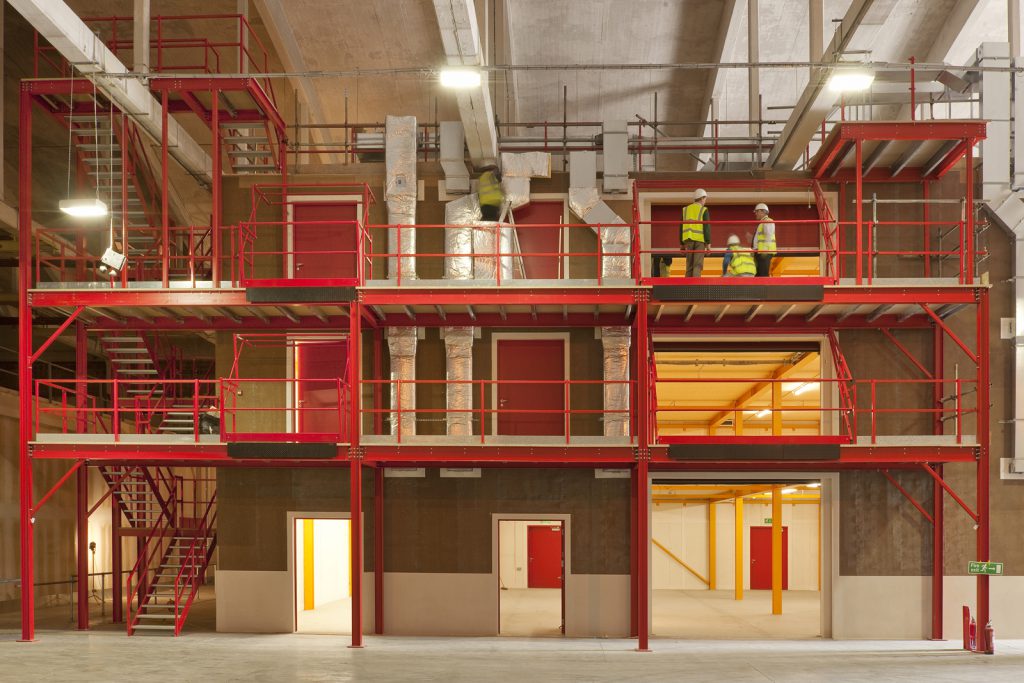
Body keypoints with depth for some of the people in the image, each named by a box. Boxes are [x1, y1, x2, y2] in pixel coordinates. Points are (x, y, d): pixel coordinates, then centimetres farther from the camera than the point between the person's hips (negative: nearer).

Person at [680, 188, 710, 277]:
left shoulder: (685, 210, 12)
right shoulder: (704, 210, -2)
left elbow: (681, 228, 11)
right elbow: (707, 227, -9)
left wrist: (682, 244, 14)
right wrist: (708, 243, -8)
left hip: (688, 239, 4)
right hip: (700, 239, -4)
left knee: (689, 265, 10)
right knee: (698, 265, -6)